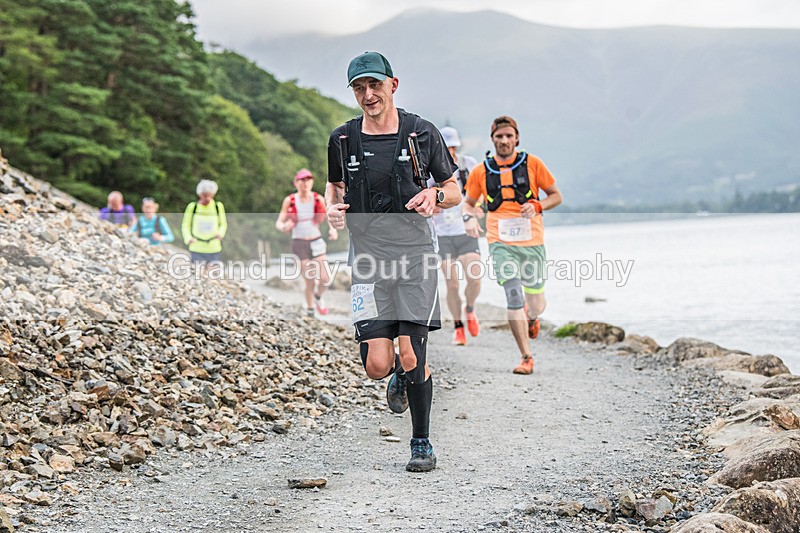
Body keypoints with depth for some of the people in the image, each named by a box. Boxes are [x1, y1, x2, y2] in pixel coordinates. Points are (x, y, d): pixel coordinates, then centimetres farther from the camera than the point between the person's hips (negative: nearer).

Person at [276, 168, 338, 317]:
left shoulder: (318, 199, -1)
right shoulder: (290, 201, -5)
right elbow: (279, 222, -3)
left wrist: (332, 230, -19)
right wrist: (284, 227, -27)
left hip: (316, 241, 2)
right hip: (299, 243, -2)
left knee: (325, 278, -11)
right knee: (310, 281, -5)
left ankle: (318, 297, 23)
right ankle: (310, 309, 20)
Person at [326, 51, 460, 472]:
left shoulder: (422, 133, 1)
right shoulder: (343, 140, 6)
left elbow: (455, 192, 11)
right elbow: (334, 185, 23)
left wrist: (434, 195, -12)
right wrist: (332, 207, 1)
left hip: (414, 252, -2)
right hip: (368, 256, 2)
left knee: (412, 357, -7)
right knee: (377, 366, -7)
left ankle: (422, 443, 12)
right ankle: (400, 375, 31)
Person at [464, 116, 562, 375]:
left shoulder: (532, 163, 3)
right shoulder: (481, 171, 6)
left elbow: (556, 195, 9)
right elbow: (469, 203, 19)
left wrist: (537, 206, -11)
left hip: (532, 242, 1)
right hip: (501, 243, 0)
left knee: (536, 305, 6)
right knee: (514, 297, -17)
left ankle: (532, 318, 45)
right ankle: (526, 358, -9)